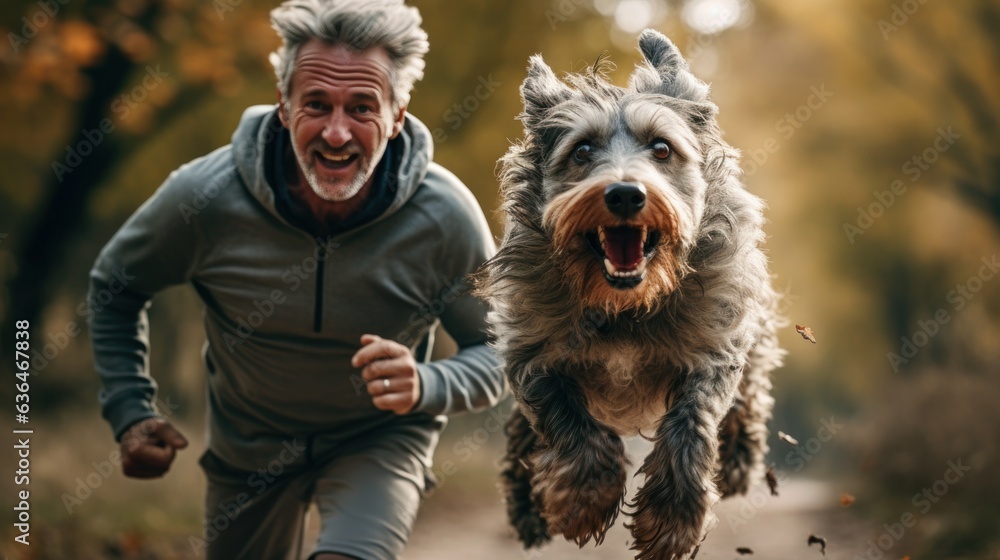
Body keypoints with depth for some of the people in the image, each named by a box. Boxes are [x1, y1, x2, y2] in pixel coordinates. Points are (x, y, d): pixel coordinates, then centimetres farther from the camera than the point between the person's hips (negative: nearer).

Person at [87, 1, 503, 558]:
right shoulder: (205, 197, -23)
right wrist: (131, 410, -9)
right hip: (250, 443, 2)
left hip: (380, 441, -2)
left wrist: (427, 386, -33)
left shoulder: (445, 216, -25)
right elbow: (115, 287, -3)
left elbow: (500, 350, -13)